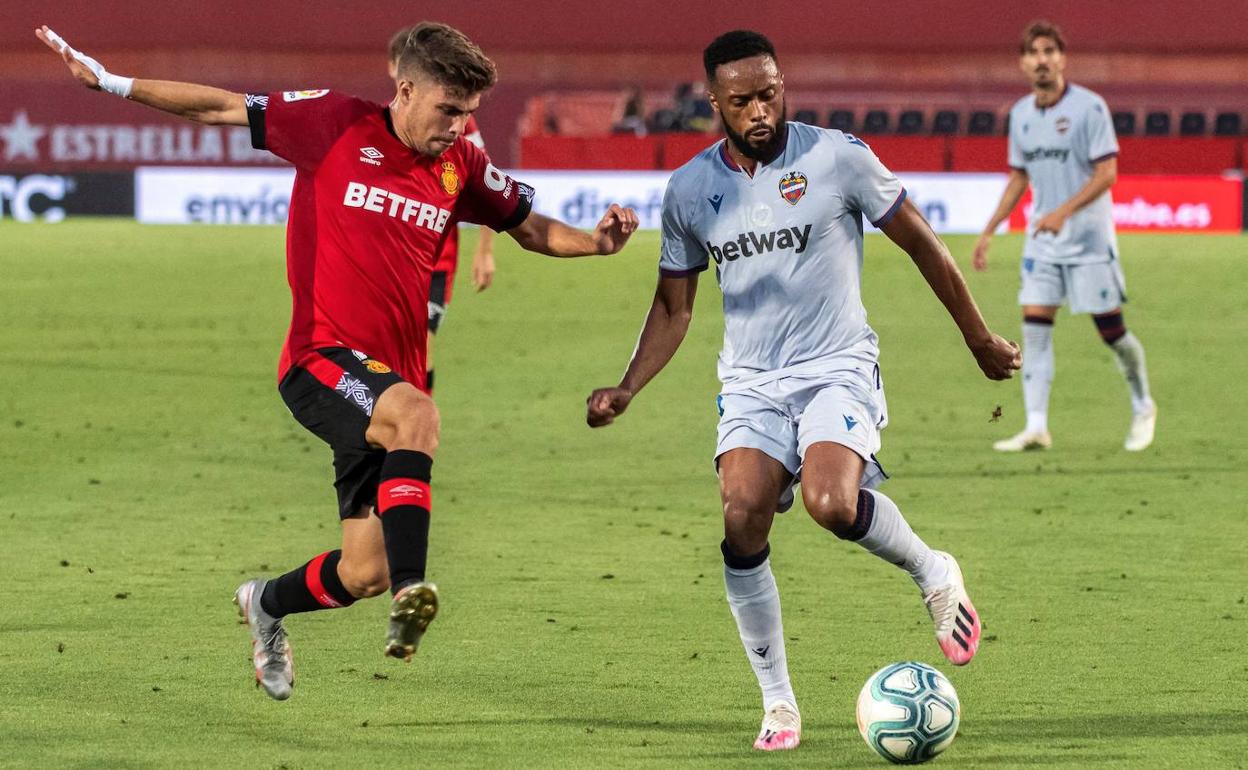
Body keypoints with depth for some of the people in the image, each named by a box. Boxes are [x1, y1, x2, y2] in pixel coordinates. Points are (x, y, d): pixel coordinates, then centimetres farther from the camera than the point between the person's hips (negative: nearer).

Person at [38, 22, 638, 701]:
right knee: (417, 415, -38)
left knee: (364, 574, 3)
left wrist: (597, 241, 1)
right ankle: (412, 590, -46)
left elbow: (532, 229, 21)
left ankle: (266, 604, 35)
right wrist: (112, 83, -3)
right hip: (322, 360, -5)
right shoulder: (339, 125, -4)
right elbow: (221, 109, 1)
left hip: (392, 378, 5)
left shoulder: (461, 167, 8)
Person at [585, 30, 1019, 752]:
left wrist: (980, 338, 10)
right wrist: (627, 389, 0)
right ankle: (778, 702, -2)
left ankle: (933, 573, 4)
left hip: (838, 368, -3)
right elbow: (674, 306, 14)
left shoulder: (838, 158, -7)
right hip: (750, 381, 3)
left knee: (832, 503, -29)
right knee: (743, 522, -17)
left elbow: (922, 244, 3)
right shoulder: (690, 190, 3)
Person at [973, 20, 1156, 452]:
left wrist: (1064, 211, -26)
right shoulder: (1021, 114, 8)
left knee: (1110, 328, -1)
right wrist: (988, 232, 14)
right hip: (1042, 239, 5)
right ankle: (1036, 428, -7)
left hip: (1089, 236, -5)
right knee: (1034, 324, -6)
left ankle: (1143, 409, 22)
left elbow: (1107, 173, -15)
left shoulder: (1088, 107, -11)